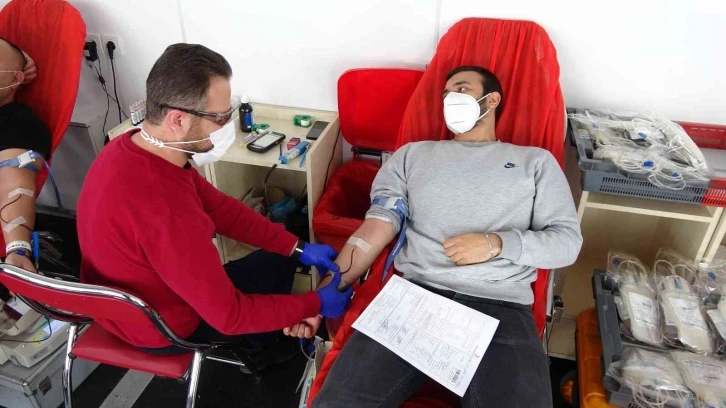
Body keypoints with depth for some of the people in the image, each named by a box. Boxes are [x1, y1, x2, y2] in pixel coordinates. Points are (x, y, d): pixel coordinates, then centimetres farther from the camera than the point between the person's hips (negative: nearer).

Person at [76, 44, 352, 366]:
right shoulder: (164, 210, -42)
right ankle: (261, 349, 42)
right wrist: (316, 304, -19)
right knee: (277, 265, 11)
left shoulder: (132, 147, -13)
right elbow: (229, 315, -31)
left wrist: (298, 248, -6)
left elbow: (219, 207, -4)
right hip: (164, 327, -7)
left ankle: (262, 345, 44)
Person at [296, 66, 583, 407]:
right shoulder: (412, 154, 19)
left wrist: (497, 244, -8)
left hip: (500, 307, 0)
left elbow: (568, 241, 10)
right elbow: (374, 231, 11)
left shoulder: (535, 161, 17)